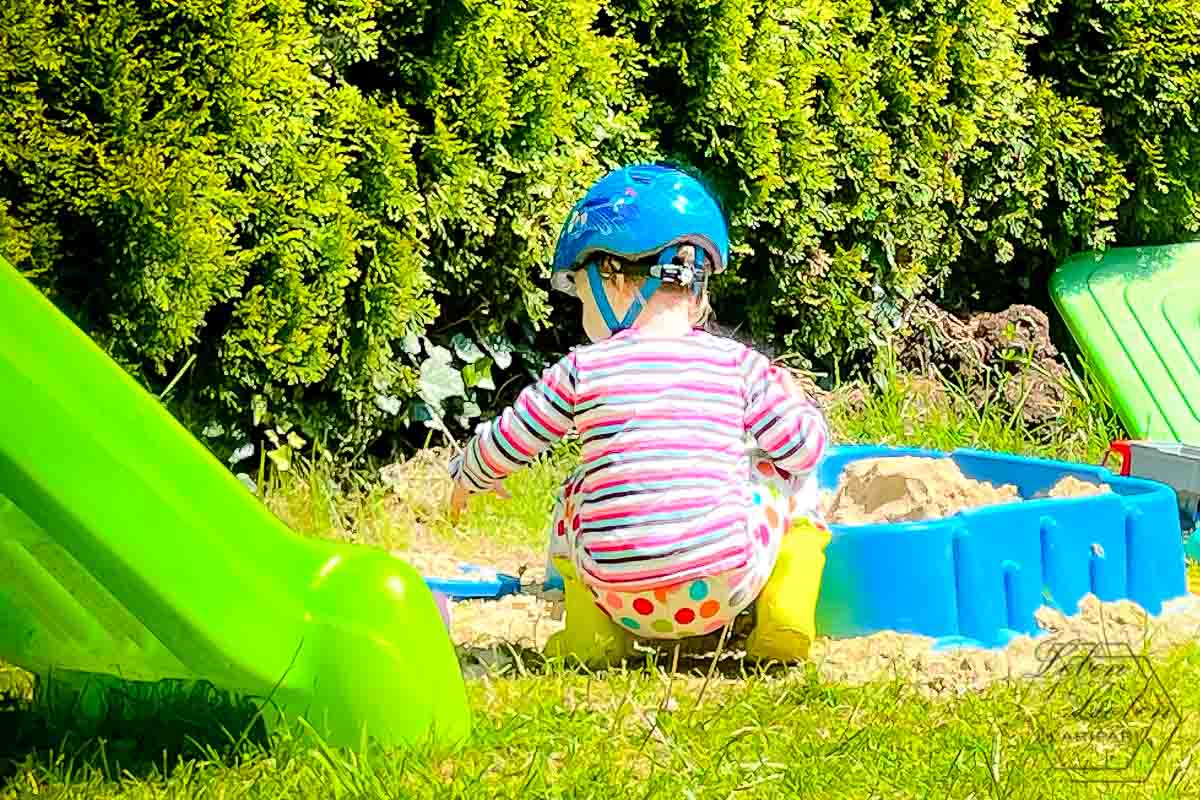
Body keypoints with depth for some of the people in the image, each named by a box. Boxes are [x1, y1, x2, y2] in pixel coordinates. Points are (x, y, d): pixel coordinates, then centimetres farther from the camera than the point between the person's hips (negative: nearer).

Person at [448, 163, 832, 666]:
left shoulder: (583, 370, 1)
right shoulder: (738, 365, 2)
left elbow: (506, 444, 12)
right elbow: (805, 446, 5)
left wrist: (470, 475, 36)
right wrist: (787, 396, 29)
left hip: (624, 598, 0)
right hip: (726, 587, 0)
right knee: (790, 477, 24)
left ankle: (591, 630, 11)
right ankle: (783, 617, 7)